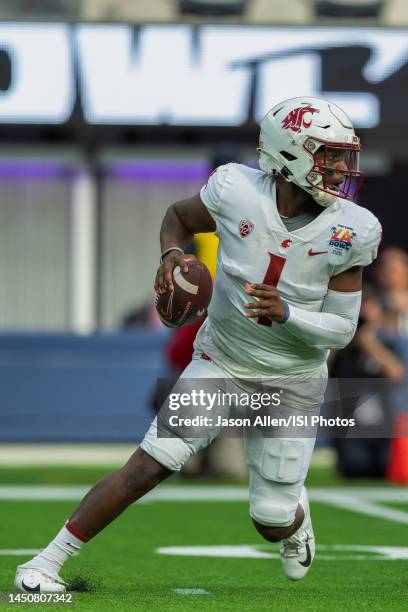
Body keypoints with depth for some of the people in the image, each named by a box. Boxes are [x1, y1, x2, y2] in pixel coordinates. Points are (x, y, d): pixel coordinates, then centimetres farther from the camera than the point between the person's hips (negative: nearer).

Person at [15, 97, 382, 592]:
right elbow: (178, 217, 4)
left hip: (292, 383, 1)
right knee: (149, 466, -15)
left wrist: (286, 314, -31)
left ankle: (295, 513, 44)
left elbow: (342, 329, -13)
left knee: (272, 523, 4)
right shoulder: (235, 190, -18)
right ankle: (46, 563, -6)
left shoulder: (351, 232, -18)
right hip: (220, 363, -1)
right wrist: (172, 254, -17)